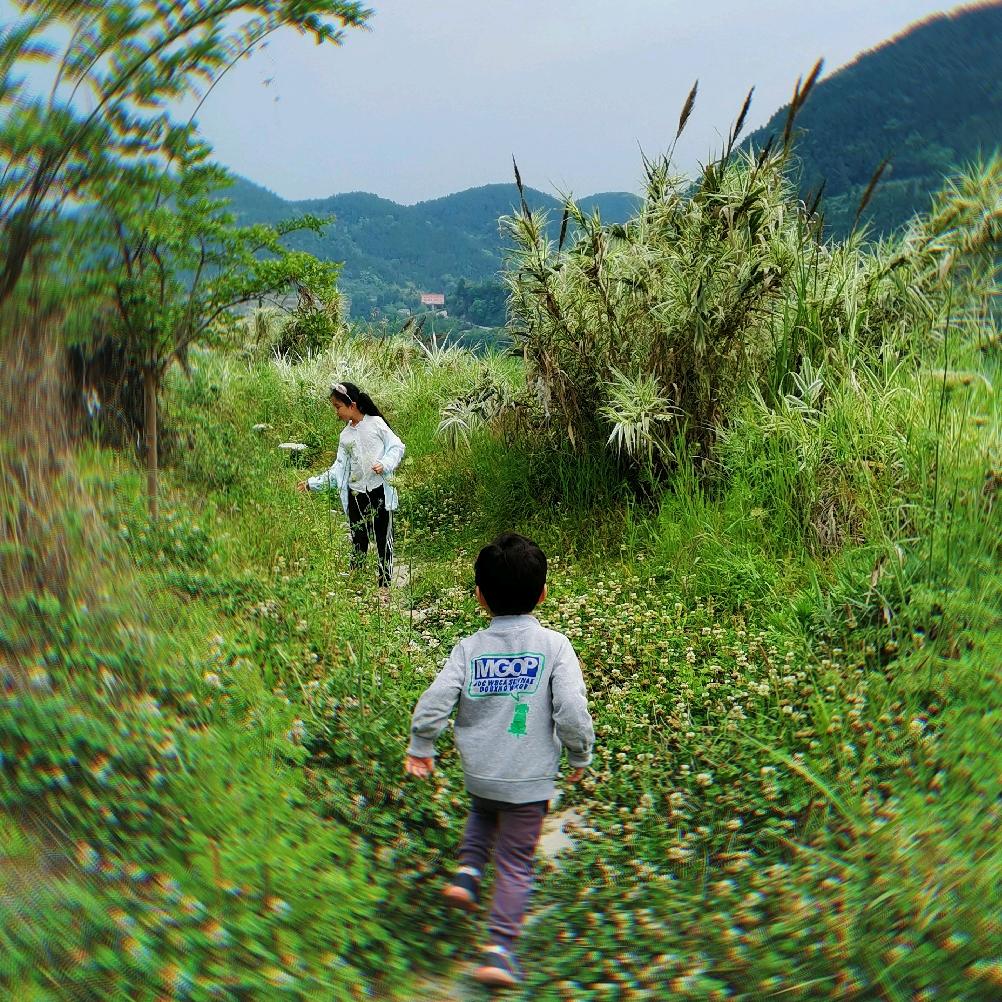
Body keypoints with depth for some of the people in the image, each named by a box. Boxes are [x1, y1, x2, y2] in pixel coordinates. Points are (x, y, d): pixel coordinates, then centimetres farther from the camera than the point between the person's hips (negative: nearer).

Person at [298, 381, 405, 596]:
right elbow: (339, 468, 11)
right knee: (358, 541, 9)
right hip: (356, 494, 4)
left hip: (380, 491, -4)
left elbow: (397, 447, -1)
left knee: (383, 539, 2)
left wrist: (385, 464, -18)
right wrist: (313, 483, 4)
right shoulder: (345, 436, 13)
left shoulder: (376, 423, -1)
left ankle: (385, 585, 11)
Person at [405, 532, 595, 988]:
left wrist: (419, 748, 5)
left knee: (483, 812, 35)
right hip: (529, 780, -2)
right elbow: (572, 712, -18)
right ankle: (500, 949, 11)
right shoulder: (555, 646, -12)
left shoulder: (469, 648, -6)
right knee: (515, 864, 12)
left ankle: (468, 870, 20)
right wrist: (580, 756, -1)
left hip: (478, 773, 3)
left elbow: (433, 703, -11)